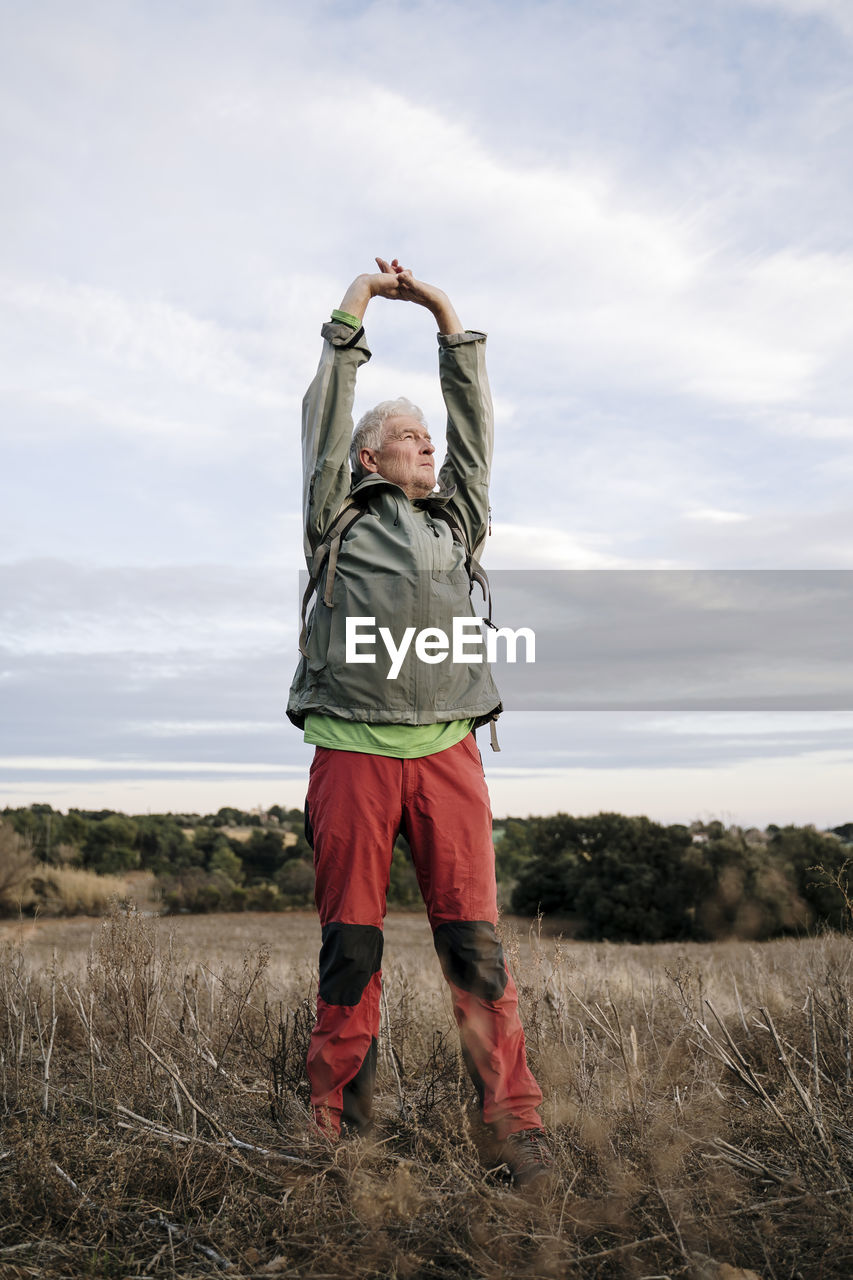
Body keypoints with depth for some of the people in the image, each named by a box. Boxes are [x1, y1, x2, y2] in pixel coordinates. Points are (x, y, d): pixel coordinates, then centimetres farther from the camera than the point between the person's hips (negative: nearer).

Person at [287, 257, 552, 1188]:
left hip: (447, 753, 2)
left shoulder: (456, 521, 24)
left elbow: (475, 425, 23)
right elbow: (323, 419, 13)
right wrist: (353, 311, 19)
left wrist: (448, 320, 27)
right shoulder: (341, 519, 15)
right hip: (352, 752, -2)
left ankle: (514, 1120, 5)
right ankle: (337, 1120, 14)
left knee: (474, 940, -2)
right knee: (350, 945, 2)